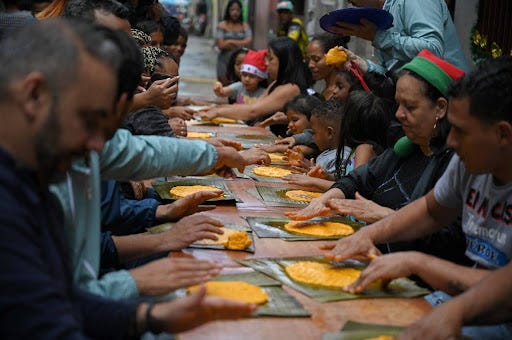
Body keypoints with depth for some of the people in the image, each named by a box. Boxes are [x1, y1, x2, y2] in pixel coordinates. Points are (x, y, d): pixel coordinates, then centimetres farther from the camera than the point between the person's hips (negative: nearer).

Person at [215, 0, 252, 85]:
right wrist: (240, 44, -6)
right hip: (225, 61, -1)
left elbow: (249, 42, -7)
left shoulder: (245, 26, 7)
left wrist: (230, 42, -10)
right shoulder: (222, 25, 2)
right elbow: (221, 45, -8)